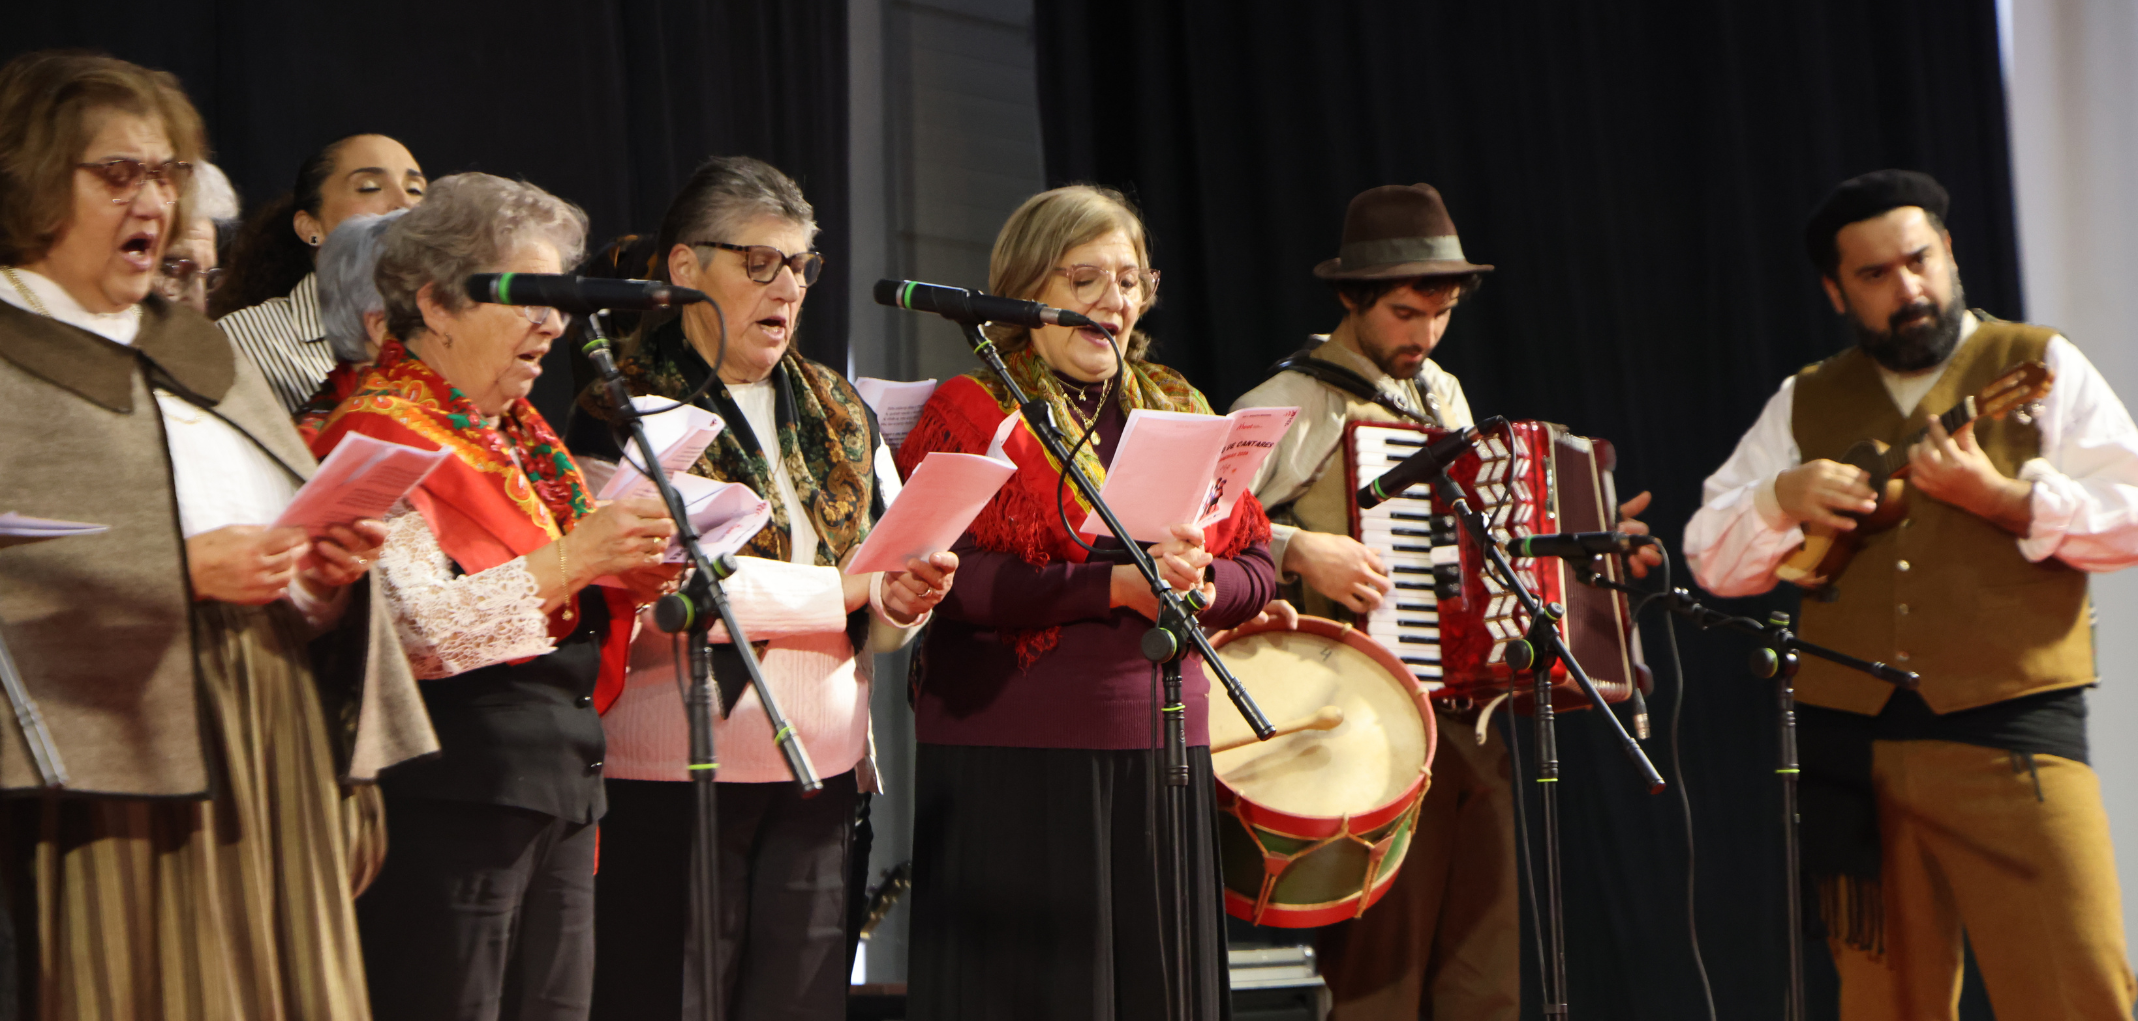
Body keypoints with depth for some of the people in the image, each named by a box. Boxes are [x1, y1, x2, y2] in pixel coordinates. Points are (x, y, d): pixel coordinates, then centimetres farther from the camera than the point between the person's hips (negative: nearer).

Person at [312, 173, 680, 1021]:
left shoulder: (519, 434, 19)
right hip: (447, 793, -8)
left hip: (562, 785, 8)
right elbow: (413, 629, -20)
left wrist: (624, 581, 4)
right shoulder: (379, 437, -8)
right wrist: (570, 561, -20)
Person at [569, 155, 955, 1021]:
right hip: (672, 776, -5)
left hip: (821, 774, 5)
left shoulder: (839, 416, 17)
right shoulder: (626, 408, -2)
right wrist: (834, 590, -13)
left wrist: (900, 605, -6)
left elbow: (878, 618, 19)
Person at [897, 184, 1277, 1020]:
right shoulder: (970, 414, 0)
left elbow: (1255, 565, 11)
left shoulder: (1177, 409, 16)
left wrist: (1197, 587, -11)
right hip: (1012, 758, -5)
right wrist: (1114, 585, -21)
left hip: (1161, 748, 5)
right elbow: (951, 577, -13)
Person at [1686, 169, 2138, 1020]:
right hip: (1853, 747, 3)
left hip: (2012, 730, -3)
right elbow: (1711, 558, 14)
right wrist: (1782, 498, -6)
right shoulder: (1805, 403, 15)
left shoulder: (2037, 365, 7)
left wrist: (1997, 496, -15)